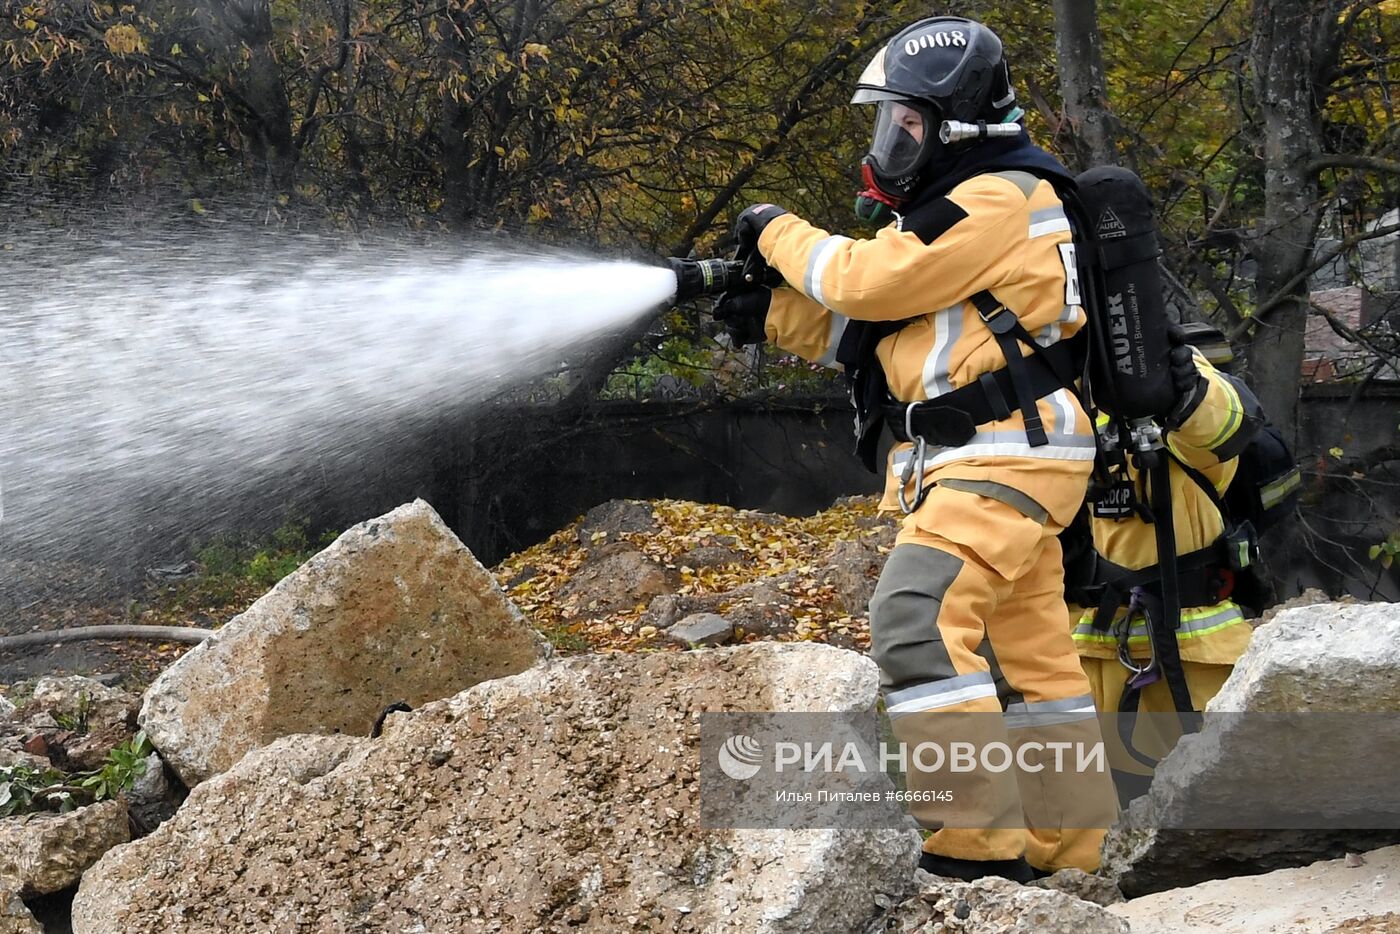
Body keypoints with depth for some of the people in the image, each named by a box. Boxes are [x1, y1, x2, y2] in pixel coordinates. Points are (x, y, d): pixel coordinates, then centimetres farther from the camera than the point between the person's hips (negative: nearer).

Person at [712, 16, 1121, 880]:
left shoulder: (1002, 201, -13)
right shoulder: (955, 204, 20)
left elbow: (875, 282, -18)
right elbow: (863, 323, 18)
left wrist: (779, 231, -4)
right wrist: (771, 315, 4)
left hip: (1007, 457, -11)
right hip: (967, 460, 11)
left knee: (919, 622, -24)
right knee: (1031, 656, 13)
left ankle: (977, 847, -24)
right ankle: (1071, 852, 20)